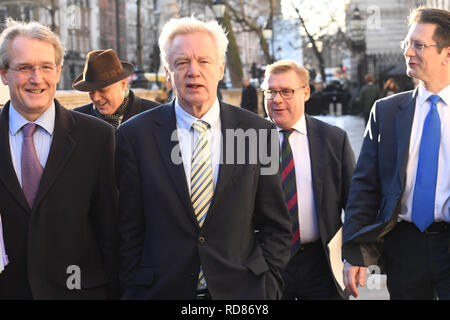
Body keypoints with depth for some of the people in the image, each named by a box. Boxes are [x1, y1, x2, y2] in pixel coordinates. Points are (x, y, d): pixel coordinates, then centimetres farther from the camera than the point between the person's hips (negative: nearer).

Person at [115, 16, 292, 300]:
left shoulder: (258, 132, -1)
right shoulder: (136, 135, -3)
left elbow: (276, 226, 3)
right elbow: (129, 231, 0)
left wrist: (268, 287, -4)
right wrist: (133, 291, -4)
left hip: (242, 290, 1)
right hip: (162, 289, 0)